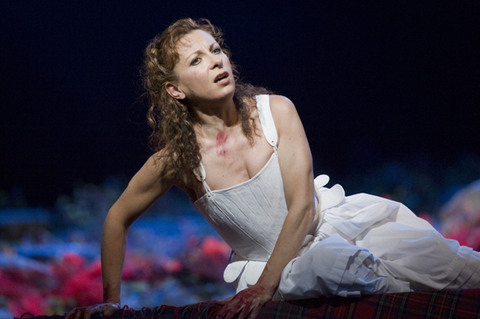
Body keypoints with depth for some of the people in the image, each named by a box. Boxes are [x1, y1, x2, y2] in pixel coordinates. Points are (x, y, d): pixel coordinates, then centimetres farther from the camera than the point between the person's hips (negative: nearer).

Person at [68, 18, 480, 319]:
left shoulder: (276, 111, -9)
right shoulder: (176, 160, -11)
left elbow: (302, 205, -13)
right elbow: (118, 218, 5)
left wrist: (265, 285, -21)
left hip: (337, 222, 1)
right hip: (282, 263, -1)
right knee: (330, 267, -38)